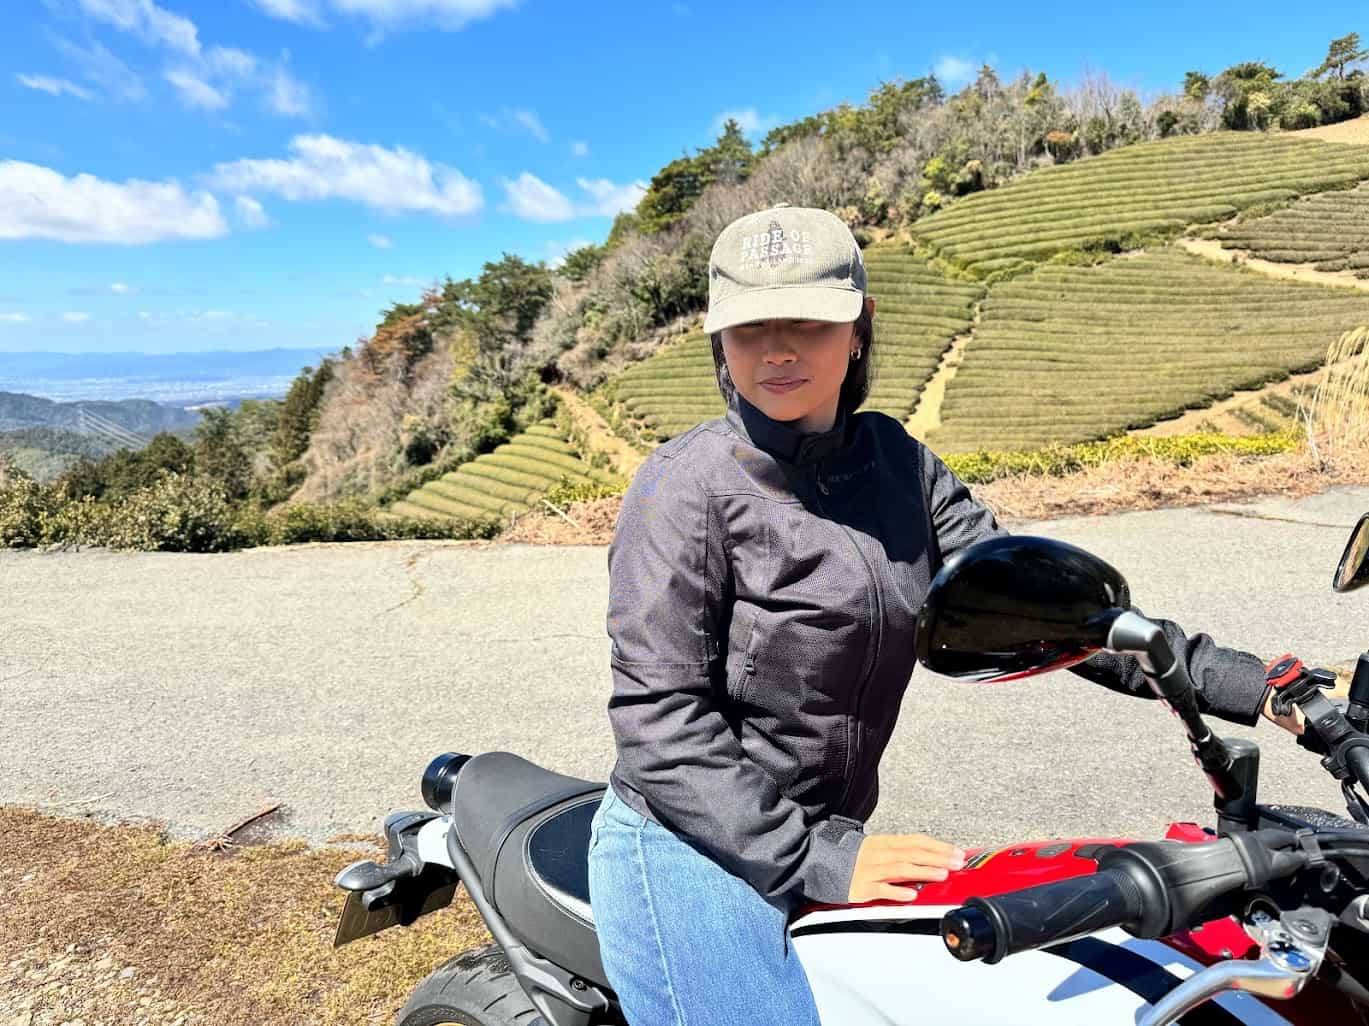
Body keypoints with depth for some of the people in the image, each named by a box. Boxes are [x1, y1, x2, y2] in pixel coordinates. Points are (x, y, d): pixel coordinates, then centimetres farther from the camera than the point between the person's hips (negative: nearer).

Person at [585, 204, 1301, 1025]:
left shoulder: (893, 459, 2)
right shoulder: (687, 486, -16)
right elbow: (659, 715, -18)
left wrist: (1233, 681, -5)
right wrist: (813, 857, -20)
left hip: (821, 842, 6)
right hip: (695, 856, -6)